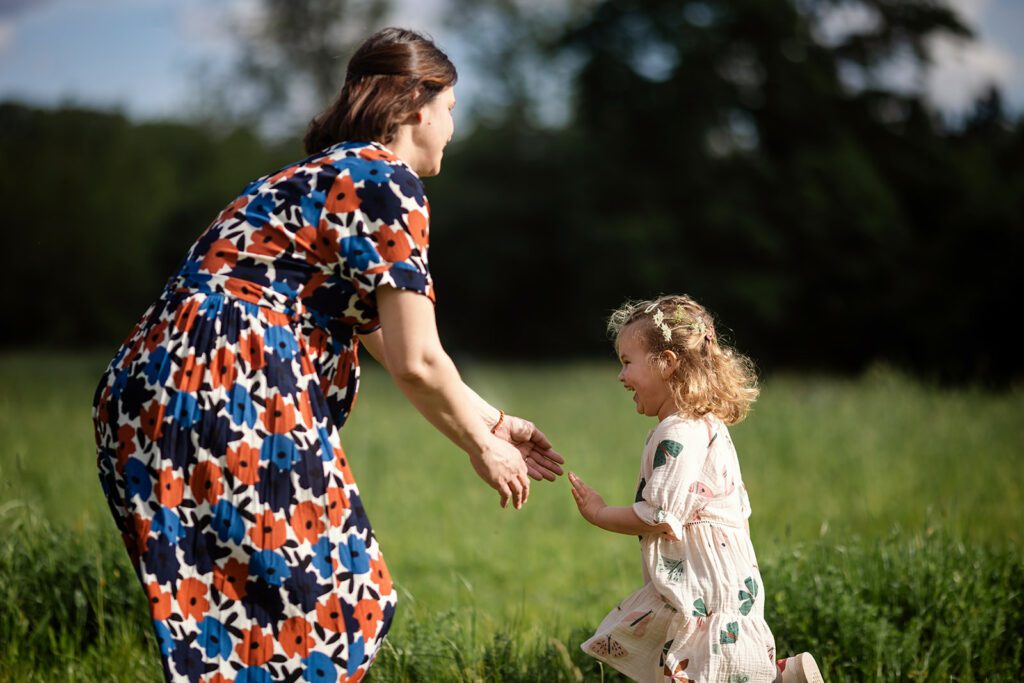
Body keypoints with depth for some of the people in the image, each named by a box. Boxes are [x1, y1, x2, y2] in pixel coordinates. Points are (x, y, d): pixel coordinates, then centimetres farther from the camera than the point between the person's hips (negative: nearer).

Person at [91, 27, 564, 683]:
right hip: (230, 390, -10)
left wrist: (494, 421, 35)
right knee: (319, 608, -2)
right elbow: (417, 362, -8)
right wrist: (482, 448, 9)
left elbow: (390, 343, 31)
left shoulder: (325, 174, 26)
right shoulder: (390, 184, -4)